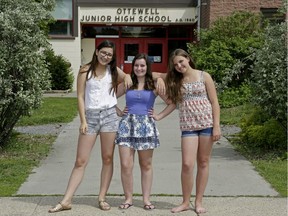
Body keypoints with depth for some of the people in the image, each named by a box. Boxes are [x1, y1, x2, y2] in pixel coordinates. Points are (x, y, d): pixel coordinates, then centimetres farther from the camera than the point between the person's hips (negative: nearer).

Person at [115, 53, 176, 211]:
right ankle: (128, 198, 8)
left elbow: (171, 104, 3)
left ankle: (146, 199, 14)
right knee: (126, 165, -4)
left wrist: (158, 117, -2)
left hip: (146, 126, -1)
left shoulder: (154, 85, 3)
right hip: (127, 124, 1)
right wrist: (119, 112, 10)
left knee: (146, 165, 6)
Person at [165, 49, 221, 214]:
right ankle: (186, 202, 9)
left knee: (203, 163, 5)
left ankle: (199, 202, 16)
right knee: (187, 164, -7)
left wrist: (217, 126, -8)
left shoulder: (204, 76, 1)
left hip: (206, 123, -1)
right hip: (188, 126, 2)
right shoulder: (176, 81, 10)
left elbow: (214, 102, -1)